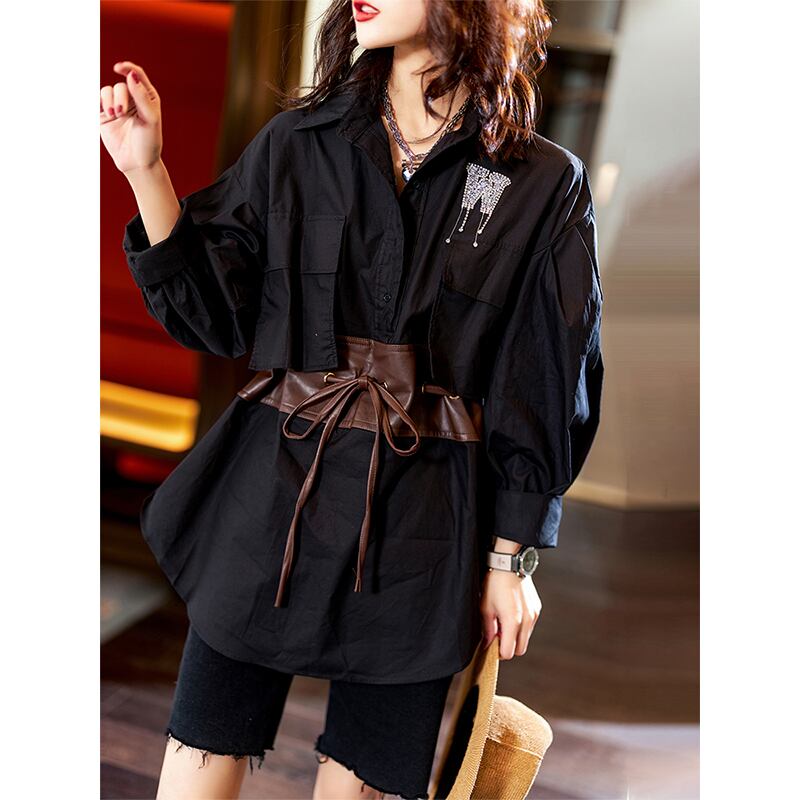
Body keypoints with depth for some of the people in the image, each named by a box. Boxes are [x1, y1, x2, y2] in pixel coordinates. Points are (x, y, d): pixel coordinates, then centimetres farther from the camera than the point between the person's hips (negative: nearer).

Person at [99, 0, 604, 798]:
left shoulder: (547, 185, -4)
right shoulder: (294, 143, 3)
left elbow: (545, 391, 0)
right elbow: (212, 311, 5)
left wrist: (511, 557, 2)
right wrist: (146, 172, -5)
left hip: (421, 525, -1)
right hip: (272, 492, 2)